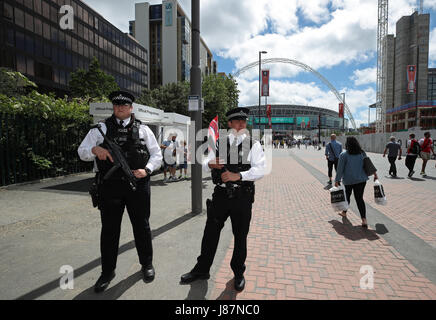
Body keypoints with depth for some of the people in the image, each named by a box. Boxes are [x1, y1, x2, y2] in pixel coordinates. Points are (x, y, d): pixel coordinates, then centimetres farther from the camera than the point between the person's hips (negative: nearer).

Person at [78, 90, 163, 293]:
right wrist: (95, 149, -17)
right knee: (109, 229, 8)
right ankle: (107, 272, 25)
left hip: (138, 185, 0)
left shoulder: (143, 129, 9)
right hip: (109, 187, 1)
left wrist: (147, 170, -9)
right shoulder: (102, 128, 9)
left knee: (141, 226, 10)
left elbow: (156, 154, 9)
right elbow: (82, 152, 6)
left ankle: (147, 264, 29)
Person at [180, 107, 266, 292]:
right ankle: (202, 269, 30)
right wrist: (210, 164, -14)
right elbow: (205, 164, 10)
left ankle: (238, 273, 33)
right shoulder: (220, 143, 10)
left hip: (242, 196, -2)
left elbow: (260, 169, -11)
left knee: (240, 236, 11)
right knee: (210, 232, 10)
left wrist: (238, 175, -24)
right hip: (221, 194, 2)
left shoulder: (253, 145, 1)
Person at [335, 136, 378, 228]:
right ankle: (364, 219, -8)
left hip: (348, 180, -3)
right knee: (359, 198, 2)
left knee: (347, 196, 18)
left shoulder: (344, 155, -9)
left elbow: (340, 169, -9)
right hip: (361, 179, 3)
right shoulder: (362, 153, 5)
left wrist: (337, 180, -4)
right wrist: (375, 174, 22)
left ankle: (344, 212, 37)